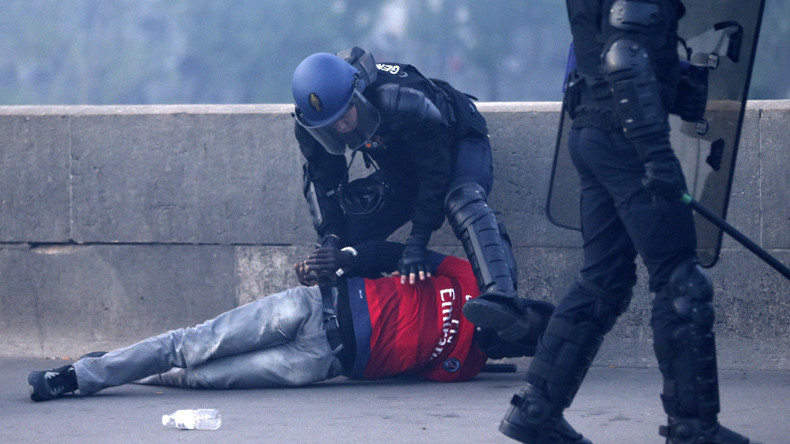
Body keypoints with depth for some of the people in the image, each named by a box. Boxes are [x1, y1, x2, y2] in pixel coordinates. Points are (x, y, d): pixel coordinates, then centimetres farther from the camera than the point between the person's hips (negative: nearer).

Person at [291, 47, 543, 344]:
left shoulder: (400, 103, -41)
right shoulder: (309, 127, -23)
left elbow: (435, 175, -32)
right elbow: (321, 181, -8)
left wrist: (417, 244, -35)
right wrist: (330, 236, -23)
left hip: (457, 143, -7)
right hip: (399, 168, 7)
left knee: (462, 203, -37)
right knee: (352, 228, -7)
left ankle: (503, 300, -57)